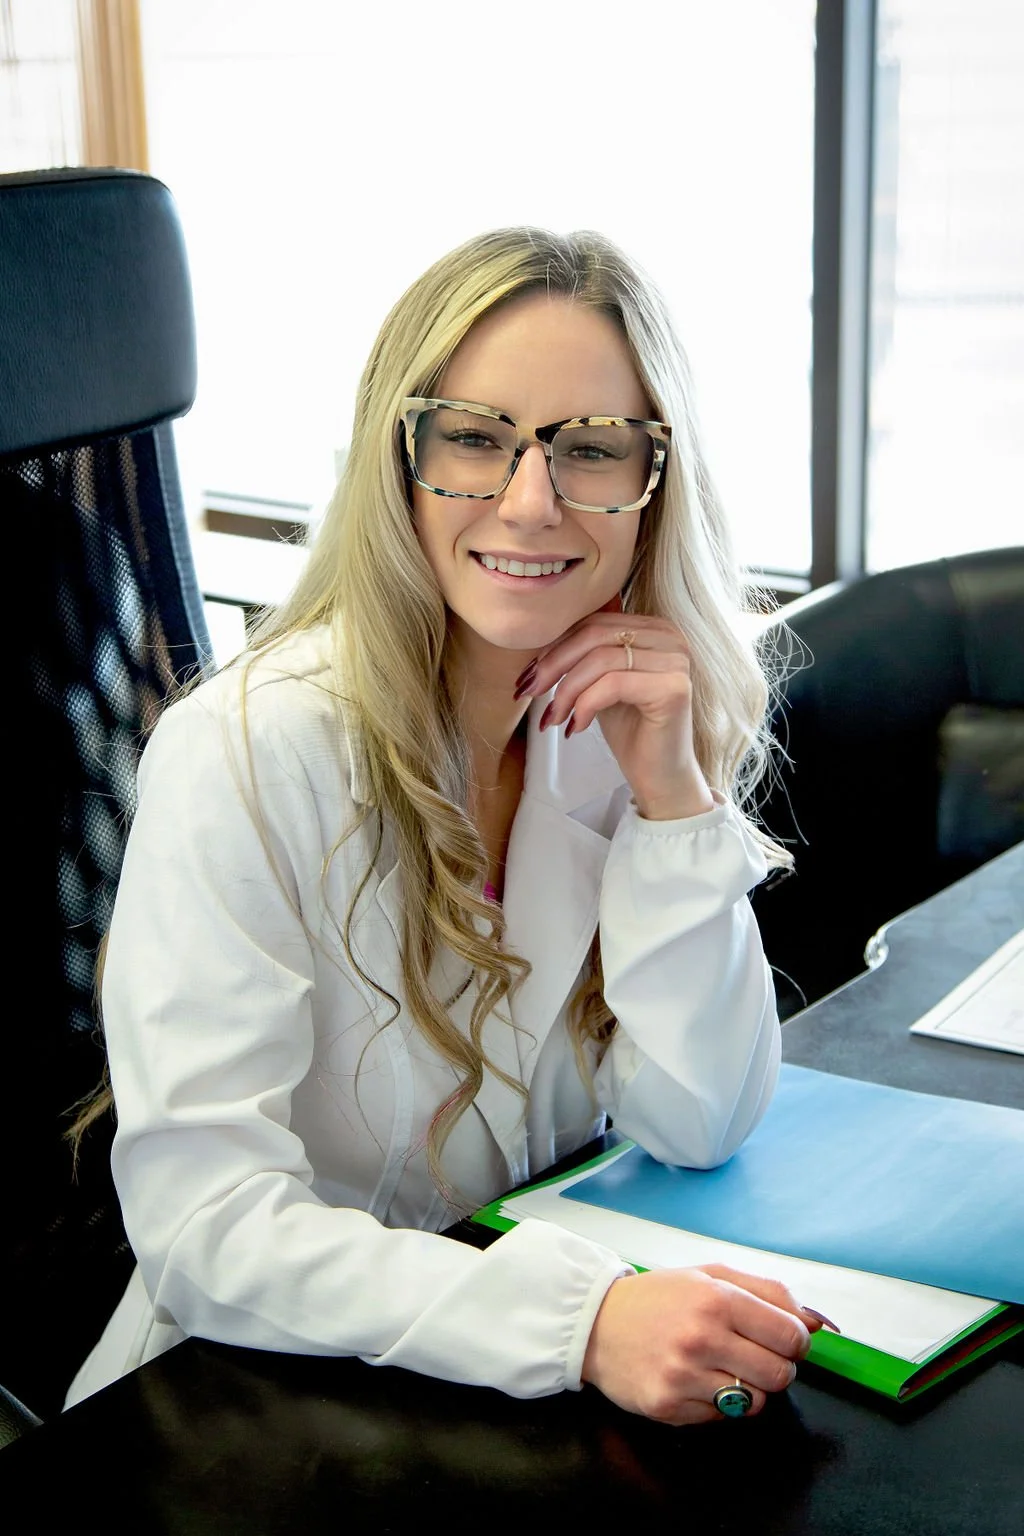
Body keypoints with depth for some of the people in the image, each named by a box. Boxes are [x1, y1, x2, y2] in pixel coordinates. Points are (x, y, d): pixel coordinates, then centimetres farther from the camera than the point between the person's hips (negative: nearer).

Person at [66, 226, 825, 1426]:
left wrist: (673, 796, -14)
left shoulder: (631, 722, -1)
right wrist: (576, 1319, -34)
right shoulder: (242, 752, -17)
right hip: (271, 1390, -4)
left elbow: (696, 1128, -3)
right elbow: (202, 1225, -22)